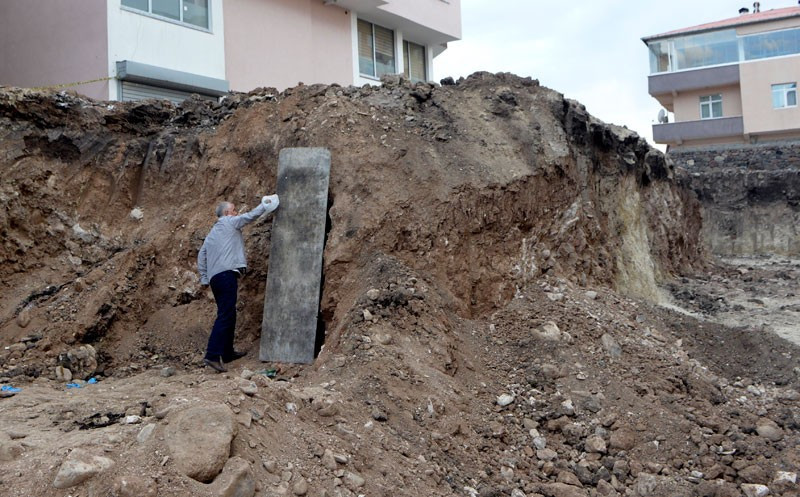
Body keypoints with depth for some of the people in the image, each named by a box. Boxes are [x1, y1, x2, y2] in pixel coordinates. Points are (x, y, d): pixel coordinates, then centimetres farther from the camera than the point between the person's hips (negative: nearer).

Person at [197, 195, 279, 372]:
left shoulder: (211, 234, 26)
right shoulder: (230, 222, 6)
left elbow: (201, 255, 22)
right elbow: (251, 215, 7)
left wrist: (204, 278, 20)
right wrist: (265, 205, 21)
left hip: (215, 277, 9)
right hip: (227, 274, -9)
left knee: (228, 315, 18)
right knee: (225, 316, -14)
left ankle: (227, 352, 24)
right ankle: (212, 355, -23)